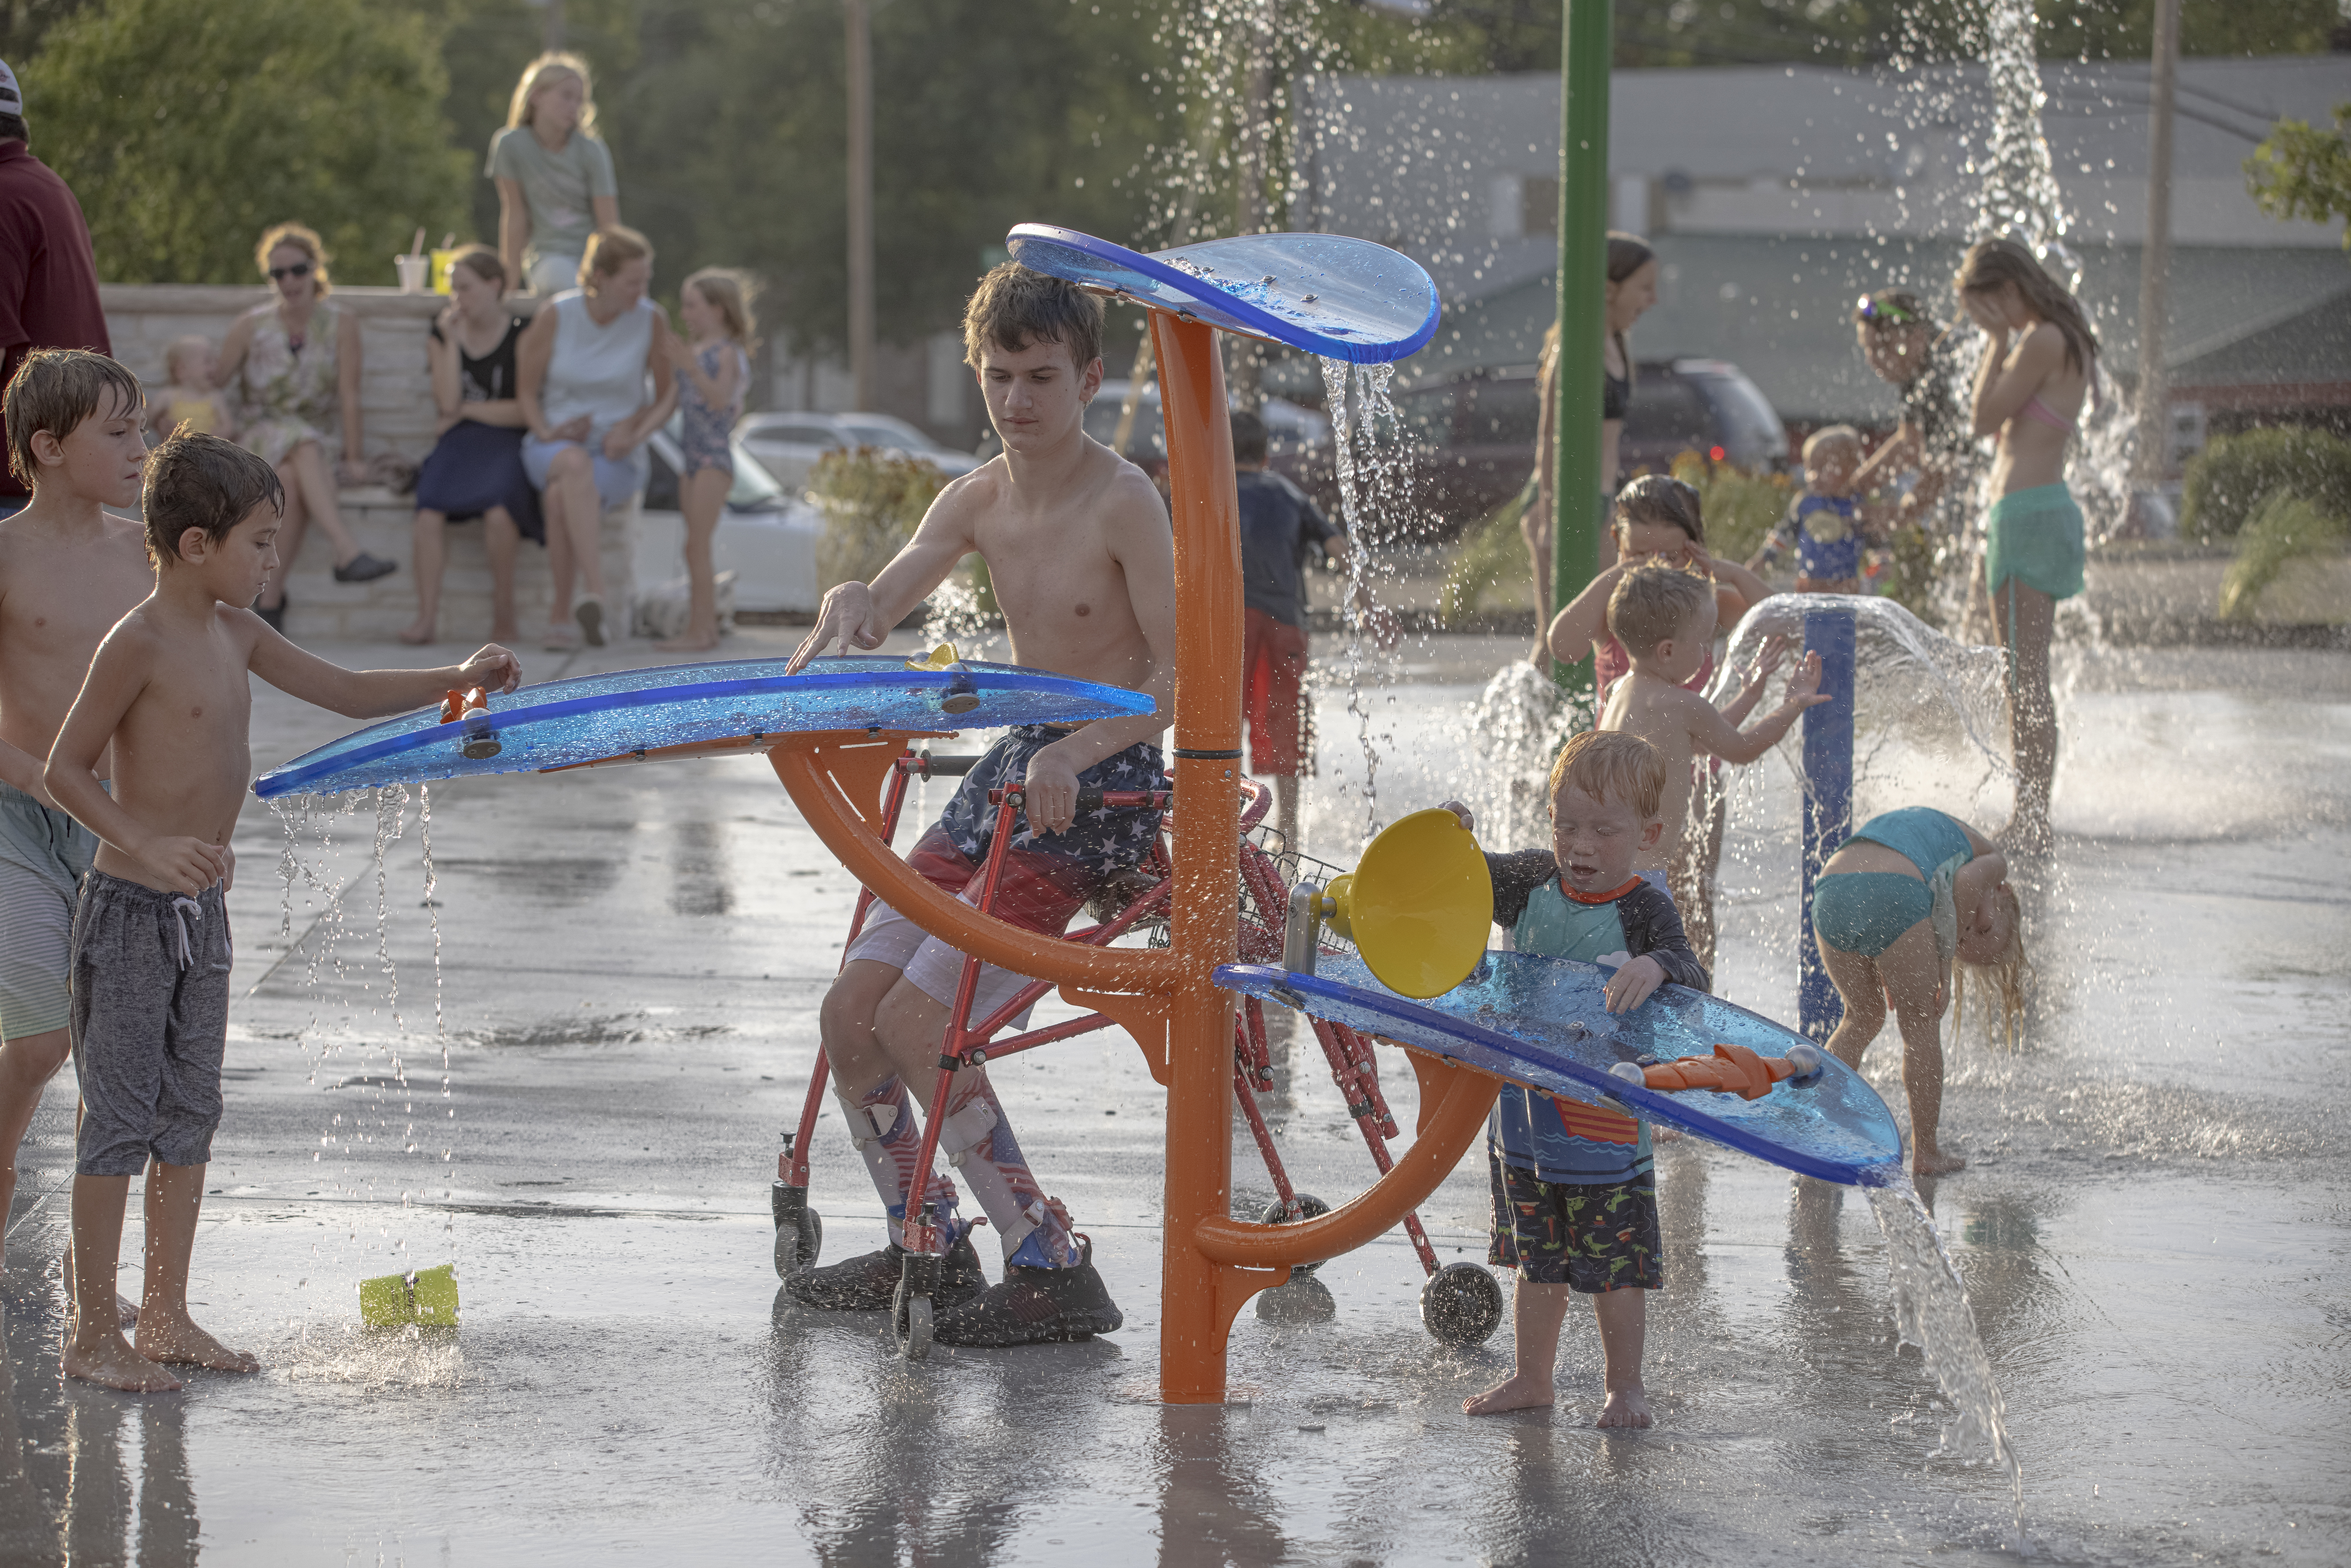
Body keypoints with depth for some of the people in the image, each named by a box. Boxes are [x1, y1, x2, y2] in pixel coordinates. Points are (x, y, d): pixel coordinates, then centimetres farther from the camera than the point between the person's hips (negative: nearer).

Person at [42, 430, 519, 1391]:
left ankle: (166, 1317, 21)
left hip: (202, 912, 9)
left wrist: (456, 681, 7)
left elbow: (345, 693, 17)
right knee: (120, 1121, -3)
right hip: (132, 913, -8)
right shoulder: (139, 643, -16)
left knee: (190, 1116, 13)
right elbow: (65, 769, -15)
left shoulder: (235, 634, 8)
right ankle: (92, 1336, 5)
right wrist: (153, 846, -26)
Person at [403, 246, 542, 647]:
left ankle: (504, 618, -23)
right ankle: (427, 616, -33)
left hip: (507, 444, -3)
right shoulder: (443, 334, 14)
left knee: (497, 507, -36)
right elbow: (447, 403, 2)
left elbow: (526, 410, -5)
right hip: (459, 443, 3)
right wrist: (452, 343, -3)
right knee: (430, 509, -30)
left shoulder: (521, 335, 1)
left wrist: (467, 410, 0)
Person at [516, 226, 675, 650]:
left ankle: (561, 612, -25)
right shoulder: (555, 315, -6)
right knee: (575, 465, -40)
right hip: (553, 447, 0)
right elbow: (526, 391, 5)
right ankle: (596, 592, -47)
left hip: (617, 459, 0)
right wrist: (546, 433, -14)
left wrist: (634, 435, -13)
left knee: (560, 497, -37)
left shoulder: (652, 320, -6)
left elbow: (669, 396, 5)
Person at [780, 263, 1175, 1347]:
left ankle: (1054, 1275, -11)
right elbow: (880, 609, 2)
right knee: (850, 1015, 5)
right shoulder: (978, 500, 6)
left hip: (1100, 790, -8)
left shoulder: (1123, 503, -15)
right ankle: (925, 1247, 22)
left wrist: (1073, 754, -32)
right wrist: (849, 608, -23)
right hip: (1008, 772, 8)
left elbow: (1182, 676, -19)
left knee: (918, 1023, -18)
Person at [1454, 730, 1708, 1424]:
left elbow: (1691, 975, -27)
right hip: (1524, 1112, 5)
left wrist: (1657, 967, -50)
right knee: (1537, 1261, 18)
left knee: (1614, 1268, 5)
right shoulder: (1532, 882, 0)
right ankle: (1532, 1376, 30)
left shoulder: (1643, 910, -14)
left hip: (1605, 1125, -5)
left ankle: (1624, 1386, 19)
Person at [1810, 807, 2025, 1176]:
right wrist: (1945, 964, 4)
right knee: (1921, 1026, 13)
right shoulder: (1991, 860, 24)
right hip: (1893, 896, -6)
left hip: (1830, 893, 6)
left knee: (1862, 1018, 26)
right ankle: (1926, 1153, 19)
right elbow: (1967, 881, -1)